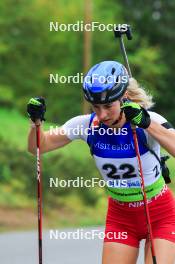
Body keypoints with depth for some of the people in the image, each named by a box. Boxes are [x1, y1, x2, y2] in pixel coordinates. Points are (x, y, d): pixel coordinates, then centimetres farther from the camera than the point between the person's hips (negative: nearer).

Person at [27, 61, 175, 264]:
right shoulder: (87, 125, -11)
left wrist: (147, 124, -49)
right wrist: (36, 121, -18)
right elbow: (38, 147, 0)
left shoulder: (149, 121, -21)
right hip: (120, 217, 3)